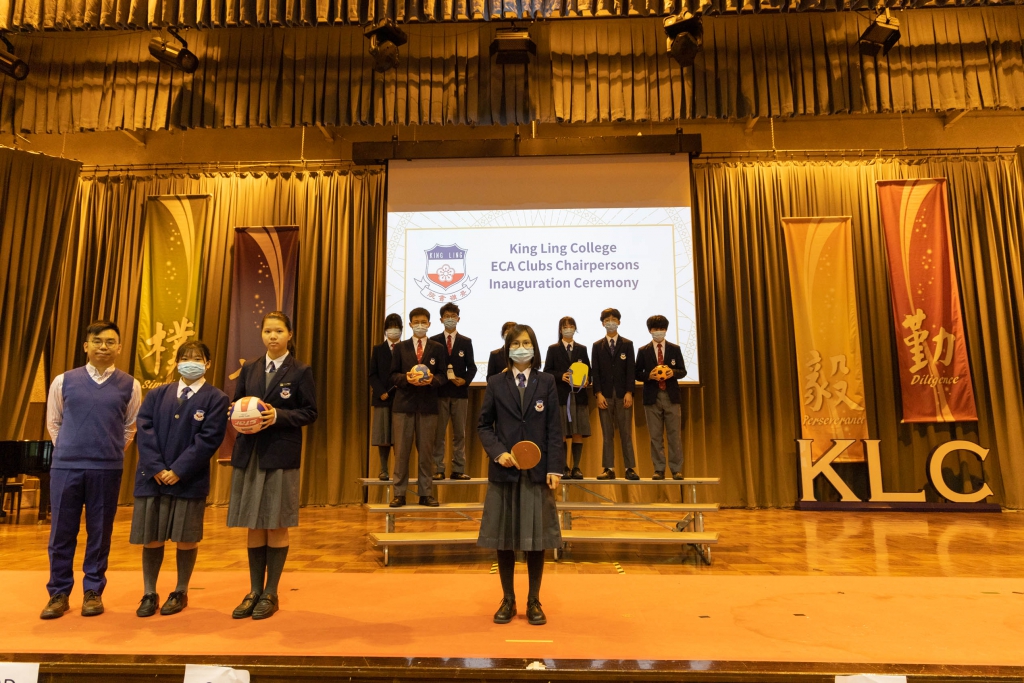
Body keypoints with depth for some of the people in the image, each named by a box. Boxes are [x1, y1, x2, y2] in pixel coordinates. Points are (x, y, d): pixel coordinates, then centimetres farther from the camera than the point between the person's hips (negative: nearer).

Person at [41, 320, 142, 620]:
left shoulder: (129, 385, 1)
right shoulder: (63, 381, 4)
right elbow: (53, 422, 14)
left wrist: (112, 452, 6)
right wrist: (69, 450, 9)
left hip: (107, 469, -1)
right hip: (65, 466, 1)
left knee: (99, 533, 7)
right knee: (62, 532, 7)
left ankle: (93, 592, 19)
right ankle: (59, 594, 20)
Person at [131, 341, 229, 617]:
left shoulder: (216, 399, -1)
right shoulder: (157, 394, 10)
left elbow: (209, 439, -9)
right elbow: (144, 429, 0)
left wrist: (178, 470, -15)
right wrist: (157, 468, -12)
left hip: (190, 480, -3)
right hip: (152, 477, 3)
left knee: (186, 539, 6)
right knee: (151, 539, 9)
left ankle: (180, 593, 23)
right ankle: (149, 594, 24)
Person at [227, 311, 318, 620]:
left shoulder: (300, 371, -1)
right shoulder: (249, 369, 11)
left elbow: (310, 412, -4)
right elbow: (236, 404, 13)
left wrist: (278, 415, -18)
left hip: (281, 456, -4)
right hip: (248, 454, 4)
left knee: (277, 526, 3)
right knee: (253, 526, 10)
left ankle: (271, 594, 16)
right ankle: (254, 591, 22)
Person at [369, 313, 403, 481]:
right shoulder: (378, 349, 9)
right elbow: (372, 374, 5)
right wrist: (381, 392, -9)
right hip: (383, 398, 1)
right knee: (383, 436, 3)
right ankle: (383, 470, 10)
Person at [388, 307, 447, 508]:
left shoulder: (437, 348, 8)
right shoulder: (401, 347, 8)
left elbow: (442, 375, 3)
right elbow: (393, 375, 4)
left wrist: (432, 380, -18)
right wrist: (406, 378, -17)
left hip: (428, 405, 0)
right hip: (404, 404, 0)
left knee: (426, 451, 5)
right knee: (401, 451, 2)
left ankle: (426, 494, 13)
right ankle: (399, 493, 10)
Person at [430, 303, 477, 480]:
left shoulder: (466, 342, 9)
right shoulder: (434, 341, 7)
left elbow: (471, 367, 6)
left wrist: (465, 380, -11)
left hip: (460, 392, 1)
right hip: (440, 392, -1)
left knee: (460, 432, 5)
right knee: (438, 433, 1)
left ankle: (458, 469, 10)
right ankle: (438, 470, 7)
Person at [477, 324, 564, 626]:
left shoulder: (546, 382, 3)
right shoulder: (495, 384, 4)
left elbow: (554, 429, 0)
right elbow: (484, 425, 5)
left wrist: (555, 468, -6)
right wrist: (498, 453, -12)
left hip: (537, 471, 0)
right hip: (504, 471, 1)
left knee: (536, 539, 6)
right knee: (504, 539, 7)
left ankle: (534, 601, 21)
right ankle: (508, 600, 23)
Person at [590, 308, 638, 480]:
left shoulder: (627, 344, 9)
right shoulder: (597, 345, 10)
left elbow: (631, 369, 3)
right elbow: (595, 371, 4)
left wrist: (629, 392, -7)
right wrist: (598, 394, -6)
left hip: (623, 394, 0)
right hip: (605, 394, 1)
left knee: (626, 433, -1)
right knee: (607, 434, 2)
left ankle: (630, 468, 3)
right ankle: (609, 469, 4)